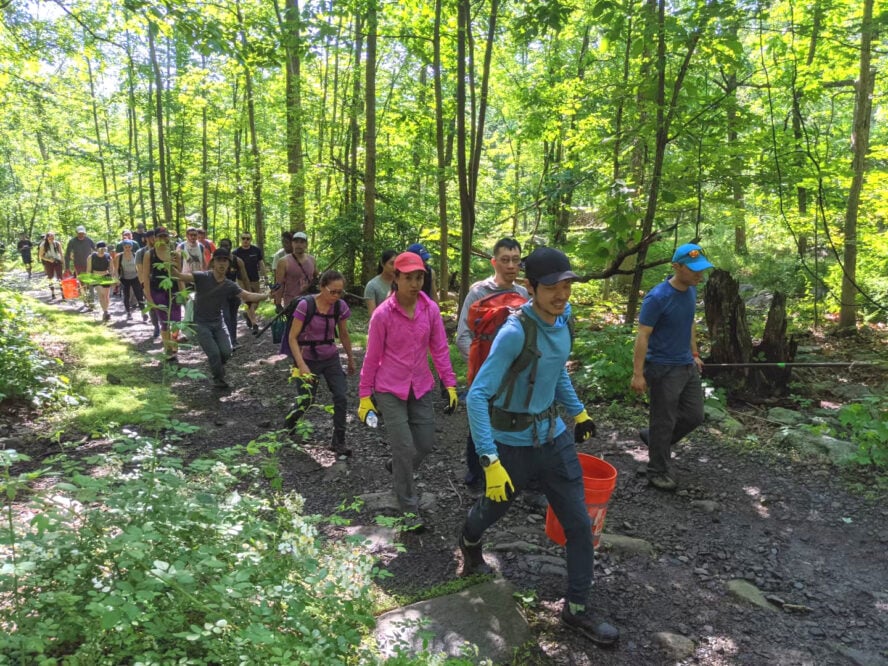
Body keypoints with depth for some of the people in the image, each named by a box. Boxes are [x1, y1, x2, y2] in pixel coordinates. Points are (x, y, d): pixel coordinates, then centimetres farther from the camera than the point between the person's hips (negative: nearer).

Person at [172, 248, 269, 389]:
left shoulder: (229, 286, 0)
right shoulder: (202, 277, -11)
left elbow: (248, 296, -8)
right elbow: (181, 275, -22)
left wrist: (267, 295, -22)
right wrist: (170, 267, -44)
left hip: (218, 323, 4)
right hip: (201, 324, -3)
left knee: (226, 351, -10)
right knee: (214, 353, -13)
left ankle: (218, 367, 26)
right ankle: (218, 378, 15)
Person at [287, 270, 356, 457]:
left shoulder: (341, 306, -7)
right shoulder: (306, 305, -20)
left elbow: (344, 335, 8)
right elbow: (292, 338, -16)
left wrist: (350, 359, 16)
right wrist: (301, 365, -24)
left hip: (331, 358, 3)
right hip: (308, 359, -3)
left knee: (341, 398, -8)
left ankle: (339, 442, 6)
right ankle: (289, 423, 36)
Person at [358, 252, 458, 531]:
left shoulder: (431, 309, -5)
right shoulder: (382, 314, -15)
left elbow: (440, 348, 2)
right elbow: (372, 356, -7)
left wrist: (450, 384, 0)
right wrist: (365, 395, -3)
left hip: (421, 388, 4)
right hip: (390, 390, -4)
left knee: (425, 444, 9)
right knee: (405, 448, -4)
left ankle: (396, 467, 42)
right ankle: (409, 510, 14)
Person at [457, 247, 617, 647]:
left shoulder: (562, 319, -4)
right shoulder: (515, 332, -27)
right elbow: (477, 396, -29)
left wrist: (577, 411, 22)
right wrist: (490, 461, -33)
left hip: (554, 437, 6)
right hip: (514, 445, -5)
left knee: (580, 525, 7)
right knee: (492, 509, 20)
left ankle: (577, 609, 27)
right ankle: (470, 544, 56)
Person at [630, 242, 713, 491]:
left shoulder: (691, 290, 3)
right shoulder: (657, 297, -21)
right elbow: (642, 336, -20)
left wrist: (694, 353, 20)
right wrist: (638, 374, -21)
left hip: (687, 366, 8)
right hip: (663, 368, -8)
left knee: (694, 416, 14)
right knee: (664, 422, 3)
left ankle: (653, 438, 35)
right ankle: (657, 472, 20)